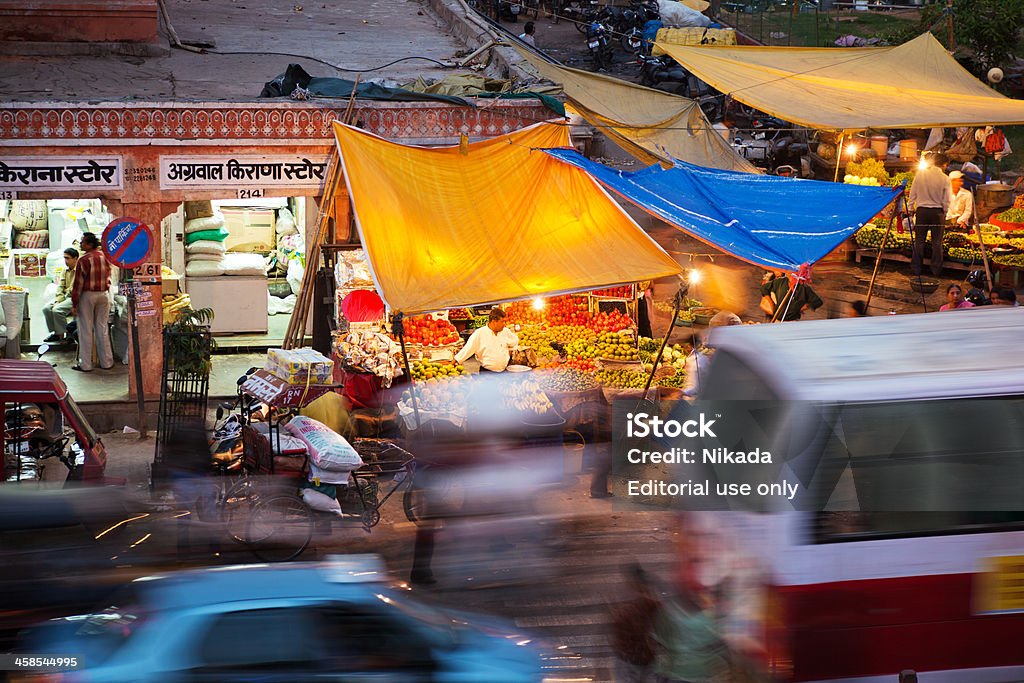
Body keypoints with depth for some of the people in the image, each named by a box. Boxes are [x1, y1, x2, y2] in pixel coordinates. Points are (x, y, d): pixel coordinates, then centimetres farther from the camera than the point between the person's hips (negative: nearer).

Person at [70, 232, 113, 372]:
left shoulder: (84, 260, -14)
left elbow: (78, 283, -13)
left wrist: (74, 304, -8)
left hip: (87, 295, -5)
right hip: (103, 295, 5)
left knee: (86, 330, 1)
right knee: (102, 328, 12)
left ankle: (85, 364, 3)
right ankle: (106, 362, 14)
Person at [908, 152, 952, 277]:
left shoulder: (920, 174, -3)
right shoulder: (944, 179, -8)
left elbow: (912, 194, 2)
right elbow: (947, 200, -3)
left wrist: (911, 208, 13)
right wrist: (944, 214, 13)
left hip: (921, 210, 1)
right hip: (937, 211, -1)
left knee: (919, 240, 8)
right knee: (937, 241, 7)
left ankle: (916, 268, 9)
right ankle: (936, 270, 9)